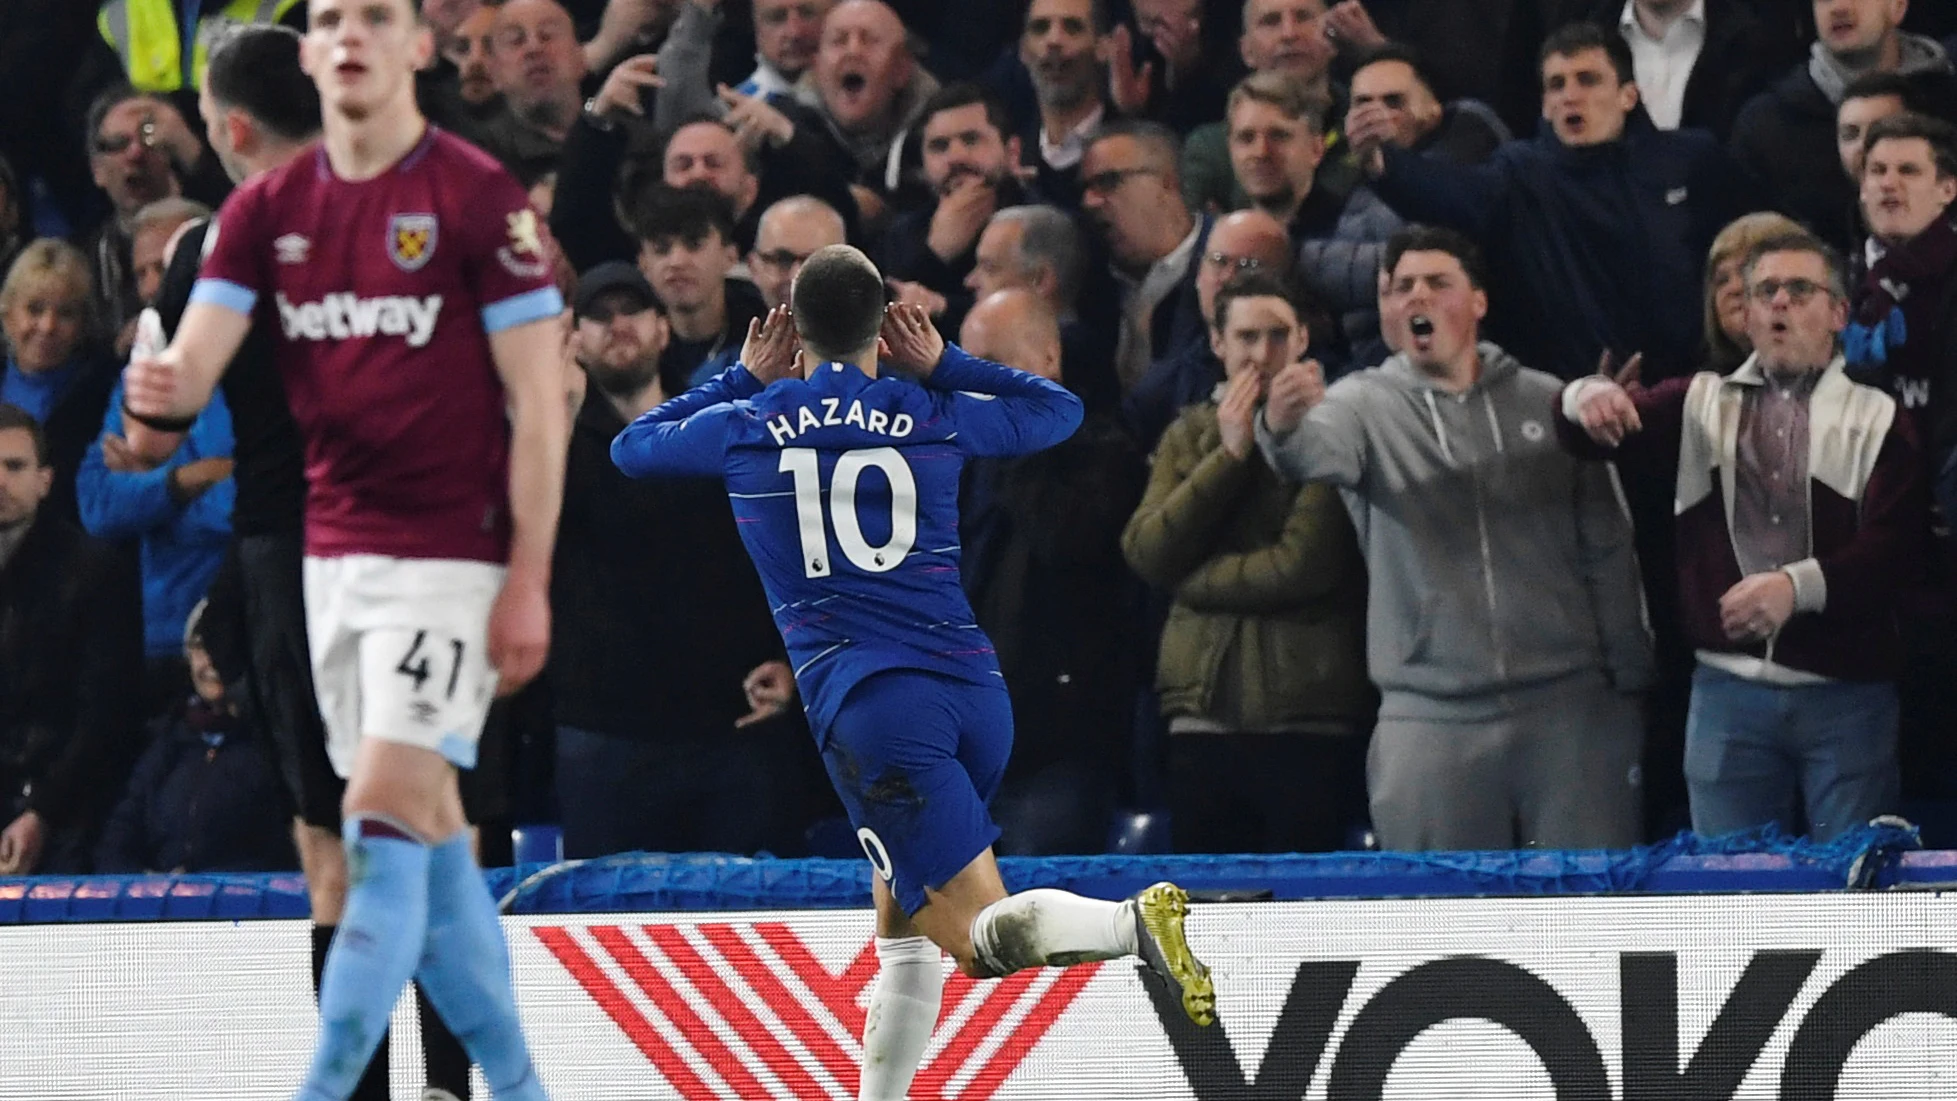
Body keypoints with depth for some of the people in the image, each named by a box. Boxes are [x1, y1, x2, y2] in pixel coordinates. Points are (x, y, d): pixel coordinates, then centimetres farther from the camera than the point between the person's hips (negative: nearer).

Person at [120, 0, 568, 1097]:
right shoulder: (267, 211, 7)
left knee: (388, 806, -15)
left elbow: (540, 402, -9)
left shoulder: (481, 197, -9)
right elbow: (196, 368, -1)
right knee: (425, 834, 9)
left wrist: (529, 582, -14)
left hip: (448, 555, -6)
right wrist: (163, 387, -26)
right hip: (334, 549, 6)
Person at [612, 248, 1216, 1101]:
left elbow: (631, 447, 25)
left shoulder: (746, 427, 5)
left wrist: (745, 379, 30)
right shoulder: (933, 419, 9)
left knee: (978, 934, -12)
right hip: (975, 693, 4)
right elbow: (1061, 409, 27)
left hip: (869, 704, -4)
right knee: (903, 928, 21)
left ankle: (1136, 921, -37)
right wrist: (942, 365, 26)